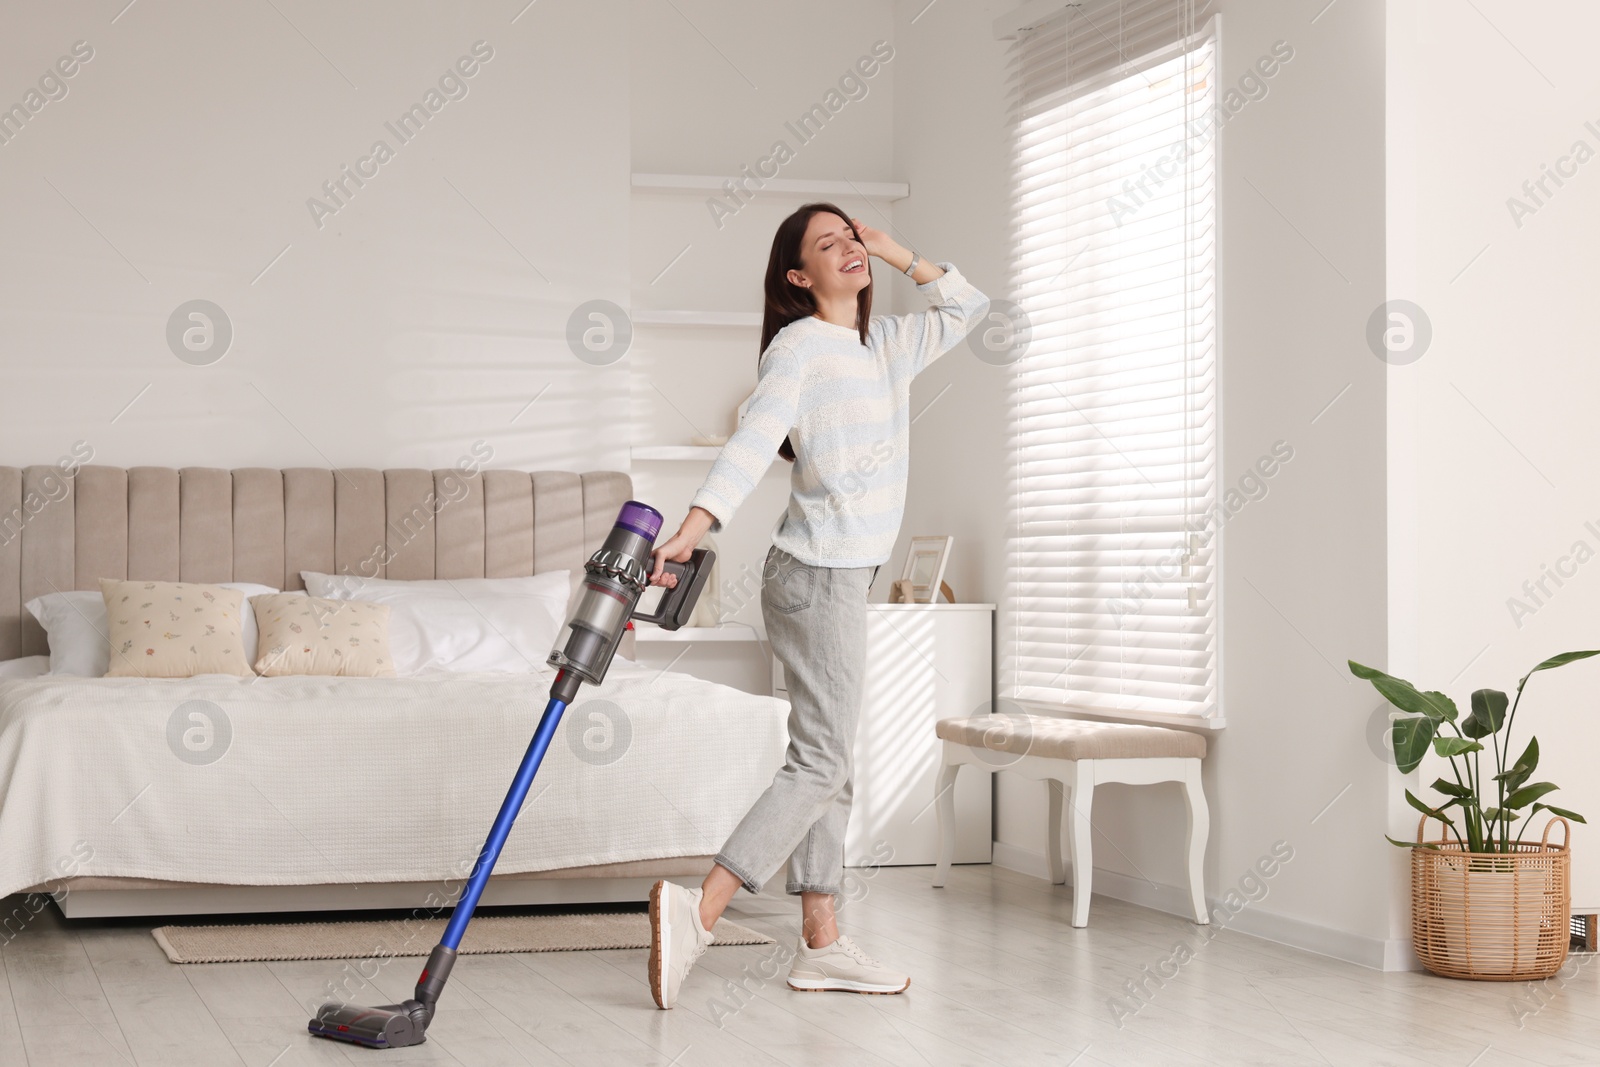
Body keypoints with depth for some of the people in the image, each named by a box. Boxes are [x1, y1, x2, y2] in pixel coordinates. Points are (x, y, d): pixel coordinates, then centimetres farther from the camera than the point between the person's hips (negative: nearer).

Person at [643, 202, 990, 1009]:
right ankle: (697, 911, -20)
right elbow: (753, 439, -23)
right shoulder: (799, 344, -10)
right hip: (819, 572, -9)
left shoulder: (886, 345, 15)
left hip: (842, 576, 9)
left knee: (826, 762, 9)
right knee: (820, 762, -14)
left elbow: (967, 310, 27)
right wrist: (693, 526, -35)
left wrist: (899, 256, 15)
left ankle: (821, 945, 13)